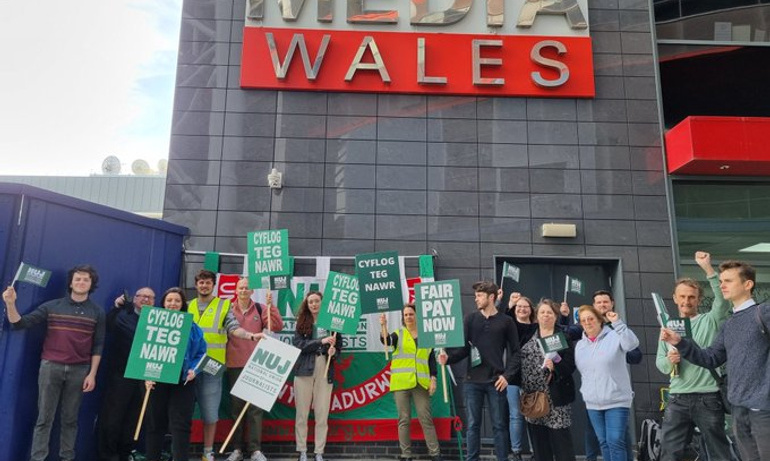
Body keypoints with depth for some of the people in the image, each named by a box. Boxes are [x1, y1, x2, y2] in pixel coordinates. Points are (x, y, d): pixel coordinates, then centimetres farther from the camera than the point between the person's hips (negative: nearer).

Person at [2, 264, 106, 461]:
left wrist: (92, 374, -2)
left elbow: (98, 346, 3)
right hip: (50, 367, 0)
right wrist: (10, 304, -16)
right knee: (44, 418, 3)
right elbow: (20, 323, 1)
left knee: (70, 419, 8)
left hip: (79, 371, 0)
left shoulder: (97, 312, 4)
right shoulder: (52, 306, 4)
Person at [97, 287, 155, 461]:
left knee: (134, 418, 14)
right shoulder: (122, 314, 2)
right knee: (112, 416, 3)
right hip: (121, 374, -2)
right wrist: (115, 307, -27)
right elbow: (107, 328, -16)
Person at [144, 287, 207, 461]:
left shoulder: (191, 327, 4)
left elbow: (201, 353, 6)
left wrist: (193, 370, -11)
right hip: (156, 381, 0)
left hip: (182, 382, 0)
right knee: (155, 424, 11)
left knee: (180, 425, -3)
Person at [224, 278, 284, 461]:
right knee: (236, 405, 7)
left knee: (255, 406, 0)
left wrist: (271, 305, -14)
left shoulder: (260, 309, 4)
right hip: (235, 364, 0)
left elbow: (278, 326, -6)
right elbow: (232, 329, -4)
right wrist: (251, 335, -19)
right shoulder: (229, 309, 4)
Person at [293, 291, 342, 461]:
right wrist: (321, 341, -19)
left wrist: (334, 352, -13)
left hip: (325, 371, 0)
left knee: (322, 414, 2)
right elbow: (298, 344, -9)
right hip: (304, 370, 0)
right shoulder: (301, 322, 4)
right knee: (302, 413, 5)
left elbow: (339, 345, 10)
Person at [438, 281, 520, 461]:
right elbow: (463, 347, 1)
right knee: (473, 425, 8)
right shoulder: (470, 319, 5)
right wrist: (448, 357, -16)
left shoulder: (506, 321, 1)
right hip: (472, 381, 1)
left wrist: (507, 375, -7)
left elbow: (515, 352, 3)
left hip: (496, 381, -1)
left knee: (499, 425, 7)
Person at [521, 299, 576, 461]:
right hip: (533, 395, 3)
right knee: (538, 441, 8)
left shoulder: (563, 337, 2)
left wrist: (555, 367, -23)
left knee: (560, 439, -2)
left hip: (556, 396, -3)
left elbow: (570, 364, -7)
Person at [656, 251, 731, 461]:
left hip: (708, 398, -2)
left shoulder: (710, 321, 4)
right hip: (677, 399, 3)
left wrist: (708, 268, -23)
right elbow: (659, 363, 10)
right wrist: (669, 360, -13)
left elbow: (723, 299, -16)